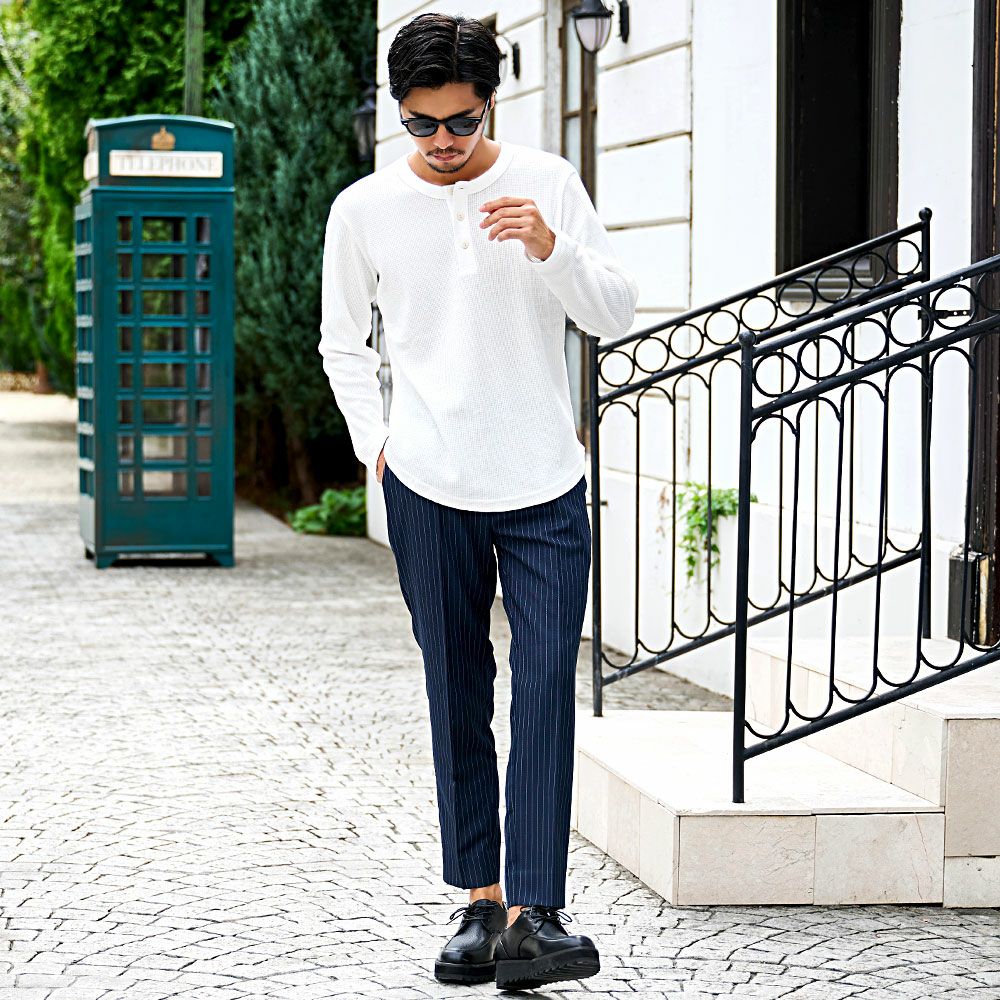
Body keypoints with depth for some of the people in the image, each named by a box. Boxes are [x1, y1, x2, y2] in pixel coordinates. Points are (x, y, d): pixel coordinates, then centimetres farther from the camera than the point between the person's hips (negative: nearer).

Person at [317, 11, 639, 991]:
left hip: (546, 486, -1)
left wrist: (550, 246, -17)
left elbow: (616, 314, 0)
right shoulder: (364, 208, 2)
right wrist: (374, 442, 2)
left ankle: (533, 917, -11)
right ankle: (479, 901, 15)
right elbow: (343, 341, 14)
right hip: (429, 488, 1)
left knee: (546, 690, -9)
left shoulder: (546, 182, 1)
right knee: (458, 698, 6)